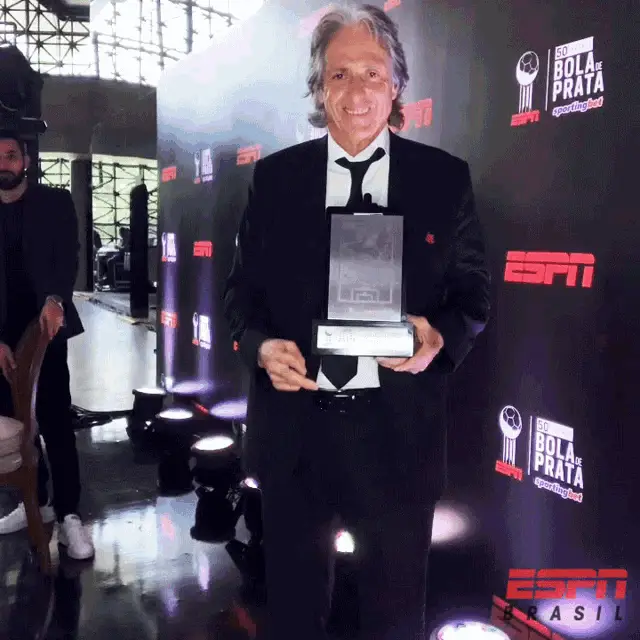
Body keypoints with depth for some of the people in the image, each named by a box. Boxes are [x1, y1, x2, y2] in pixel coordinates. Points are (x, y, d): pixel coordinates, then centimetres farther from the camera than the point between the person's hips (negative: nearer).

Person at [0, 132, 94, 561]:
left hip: (44, 325, -3)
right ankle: (36, 501, 23)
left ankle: (68, 513, 3)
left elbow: (69, 257, -6)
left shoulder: (55, 202, 4)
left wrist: (55, 300, -27)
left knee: (55, 420, -4)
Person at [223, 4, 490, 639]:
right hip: (292, 426, 1)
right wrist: (261, 345, -14)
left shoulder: (444, 177, 0)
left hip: (399, 429, 0)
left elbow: (473, 294, 3)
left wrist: (440, 337, -17)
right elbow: (242, 290, 6)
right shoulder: (274, 176, 3)